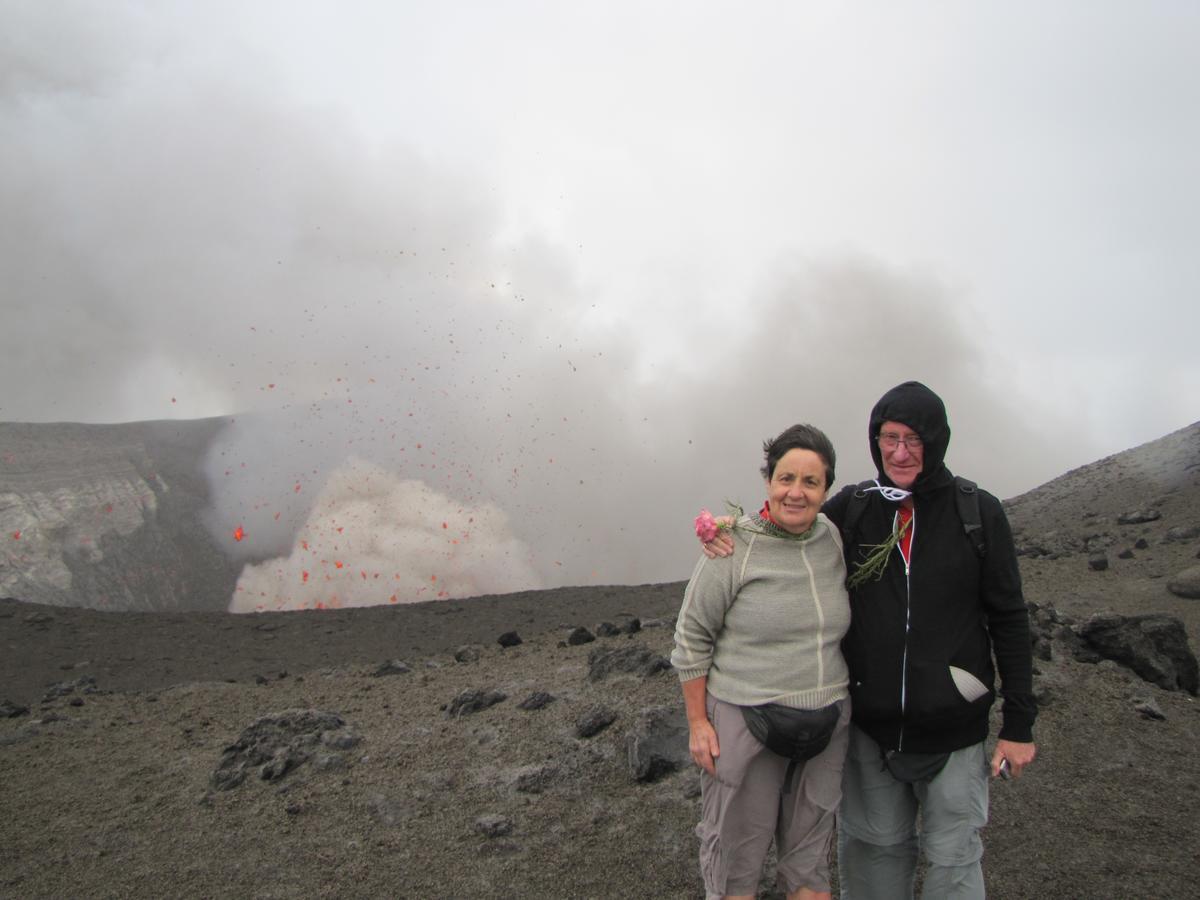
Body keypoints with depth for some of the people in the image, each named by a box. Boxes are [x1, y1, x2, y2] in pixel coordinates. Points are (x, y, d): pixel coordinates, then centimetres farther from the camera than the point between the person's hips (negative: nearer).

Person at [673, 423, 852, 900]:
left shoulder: (834, 540, 1)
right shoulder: (734, 547, -14)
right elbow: (692, 636, -9)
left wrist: (839, 700, 14)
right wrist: (697, 722, -9)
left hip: (826, 723, 5)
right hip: (745, 721, -4)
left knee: (811, 847, 19)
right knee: (738, 845, 9)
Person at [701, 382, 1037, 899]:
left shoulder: (978, 513, -7)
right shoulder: (853, 508, -3)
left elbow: (1008, 619, -3)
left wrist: (1018, 724, -3)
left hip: (952, 727, -2)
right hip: (870, 723, 2)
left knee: (952, 857, 11)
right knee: (876, 846, 17)